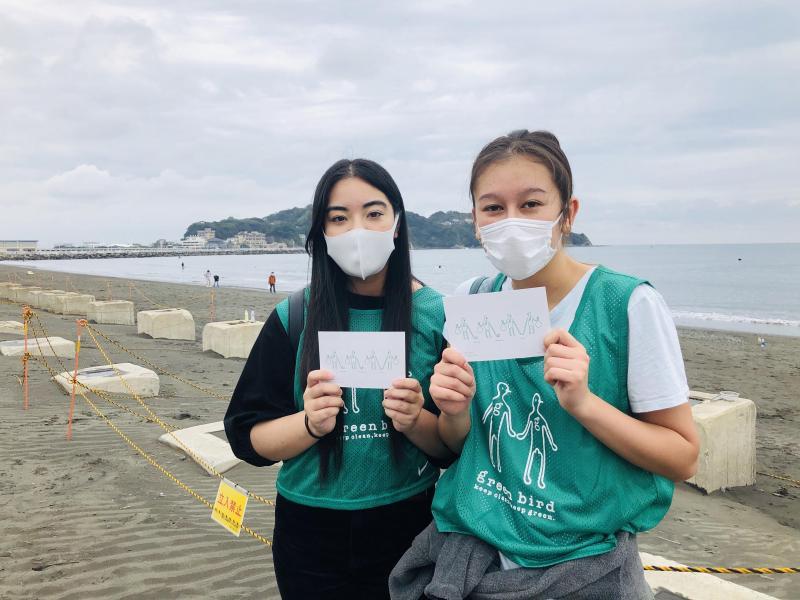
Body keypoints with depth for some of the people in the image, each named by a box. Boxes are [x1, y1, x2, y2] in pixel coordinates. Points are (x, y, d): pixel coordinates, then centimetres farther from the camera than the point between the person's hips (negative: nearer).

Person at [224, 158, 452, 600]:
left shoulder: (436, 314, -8)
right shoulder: (293, 318, -7)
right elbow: (248, 436, -3)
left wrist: (416, 422, -23)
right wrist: (311, 423, -21)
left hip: (409, 527, 0)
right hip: (310, 533, 1)